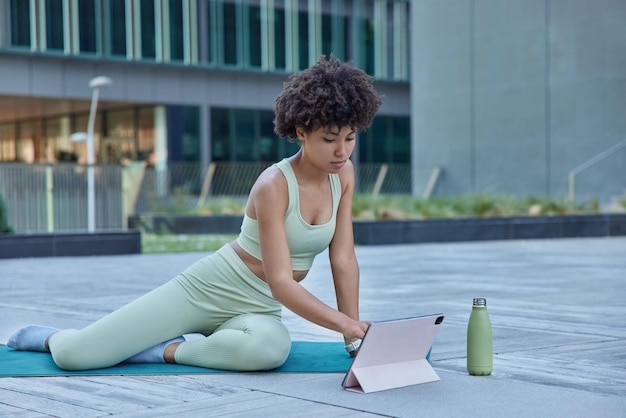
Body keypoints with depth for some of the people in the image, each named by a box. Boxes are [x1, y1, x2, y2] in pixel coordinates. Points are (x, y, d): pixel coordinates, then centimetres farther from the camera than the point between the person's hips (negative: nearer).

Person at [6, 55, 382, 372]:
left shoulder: (343, 174, -3)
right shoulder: (273, 186, -21)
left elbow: (344, 260, 1)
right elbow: (280, 282, -26)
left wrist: (355, 336, -3)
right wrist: (349, 324, -32)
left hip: (258, 309, 5)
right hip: (207, 289, -5)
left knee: (271, 347, -37)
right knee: (71, 355, -11)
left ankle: (167, 350, -10)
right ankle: (44, 336, 28)